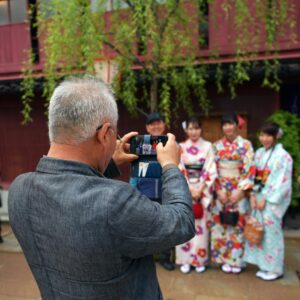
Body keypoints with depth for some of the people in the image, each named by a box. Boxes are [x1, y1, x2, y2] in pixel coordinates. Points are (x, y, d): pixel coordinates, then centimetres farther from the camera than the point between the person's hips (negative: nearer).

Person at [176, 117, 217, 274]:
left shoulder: (208, 146, 1)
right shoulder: (181, 147, 3)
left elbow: (210, 171, -4)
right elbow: (180, 171, -2)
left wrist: (200, 189, -13)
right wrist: (190, 189, -11)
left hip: (203, 190, 0)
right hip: (185, 190, 1)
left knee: (201, 225, 4)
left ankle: (200, 260, 19)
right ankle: (185, 260, 16)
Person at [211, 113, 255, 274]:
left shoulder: (246, 145, -2)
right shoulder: (217, 145, 5)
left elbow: (249, 169, -6)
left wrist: (240, 190, -12)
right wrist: (219, 190, -6)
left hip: (239, 191, -2)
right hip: (221, 191, 2)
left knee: (238, 224, 5)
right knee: (221, 224, 6)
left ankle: (236, 260, 21)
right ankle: (225, 259, 21)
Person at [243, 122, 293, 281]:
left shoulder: (283, 156, -11)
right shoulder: (259, 153, 8)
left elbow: (282, 182, -14)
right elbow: (254, 176, 8)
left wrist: (265, 199, -13)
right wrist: (253, 195, -2)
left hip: (274, 199, -6)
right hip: (260, 196, 6)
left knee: (271, 232, 0)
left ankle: (275, 269, 17)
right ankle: (265, 265, 25)